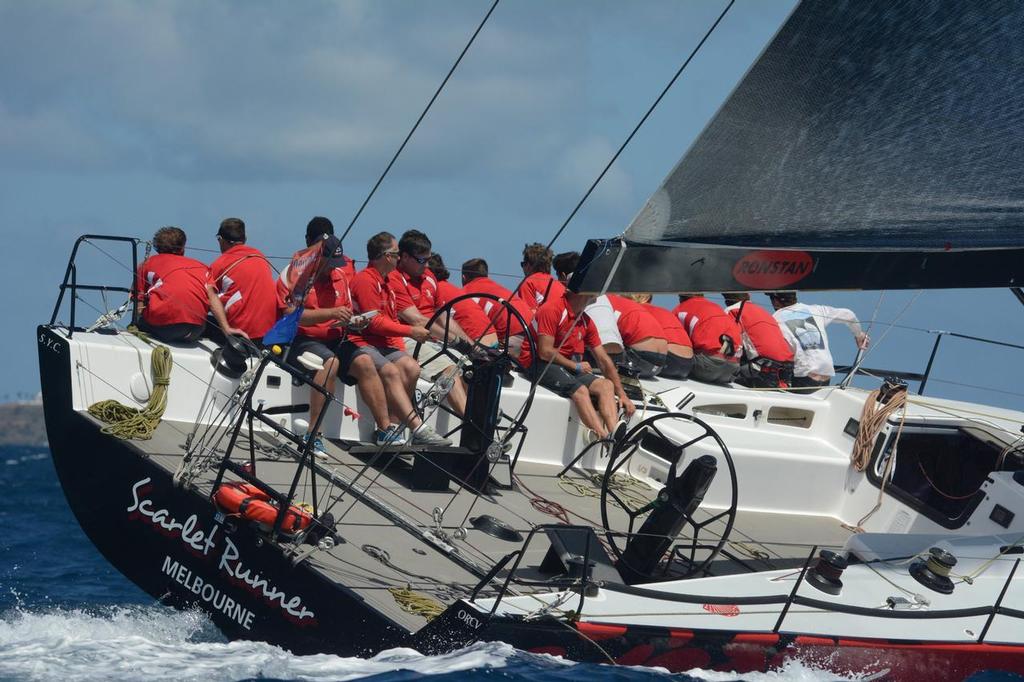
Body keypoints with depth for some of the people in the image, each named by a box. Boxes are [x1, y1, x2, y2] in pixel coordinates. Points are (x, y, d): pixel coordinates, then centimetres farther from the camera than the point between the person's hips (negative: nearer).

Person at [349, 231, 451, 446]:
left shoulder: (384, 282, 23)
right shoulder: (365, 280, -8)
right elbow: (375, 322, -14)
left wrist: (400, 349, 9)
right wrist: (411, 331, -10)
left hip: (385, 345, 9)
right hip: (362, 344, -9)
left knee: (411, 368, -19)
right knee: (390, 371, -31)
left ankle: (394, 425, -25)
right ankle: (418, 430, -41)